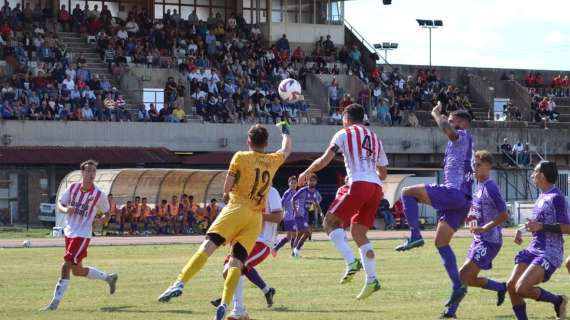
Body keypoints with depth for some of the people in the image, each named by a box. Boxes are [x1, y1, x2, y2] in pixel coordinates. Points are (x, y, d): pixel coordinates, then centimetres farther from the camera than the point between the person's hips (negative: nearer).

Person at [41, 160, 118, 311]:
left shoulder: (99, 194, -9)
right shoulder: (73, 188, 0)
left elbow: (107, 212, 6)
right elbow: (59, 204, 7)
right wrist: (65, 209, -16)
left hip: (82, 234, -6)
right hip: (69, 232, 6)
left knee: (66, 265, -15)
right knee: (77, 270, 15)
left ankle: (55, 302, -8)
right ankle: (108, 277, 37)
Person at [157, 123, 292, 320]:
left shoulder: (240, 157, 4)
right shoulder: (273, 161, 16)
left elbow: (226, 188, 3)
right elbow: (286, 150, 39)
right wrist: (285, 132, 57)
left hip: (237, 209, -4)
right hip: (256, 218, 4)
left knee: (208, 246, -13)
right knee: (237, 262, 0)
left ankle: (179, 284, -29)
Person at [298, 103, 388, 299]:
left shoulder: (344, 134, 6)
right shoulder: (375, 138, 25)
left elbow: (325, 160, -2)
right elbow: (382, 173, 27)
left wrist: (306, 173, 13)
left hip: (359, 185, -7)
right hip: (376, 188, 7)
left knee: (330, 222, 4)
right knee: (358, 232, 14)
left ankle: (351, 261, -15)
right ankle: (371, 279, 3)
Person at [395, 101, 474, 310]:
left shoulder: (462, 136, -2)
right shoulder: (468, 144, 28)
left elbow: (449, 132, -25)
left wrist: (436, 114, -11)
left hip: (454, 192, -10)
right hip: (464, 199, 10)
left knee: (408, 192, -7)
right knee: (441, 242, 10)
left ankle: (415, 236, -18)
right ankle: (458, 286, 1)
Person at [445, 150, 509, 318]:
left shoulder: (490, 188, -16)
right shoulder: (478, 186, 11)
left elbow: (504, 215, -20)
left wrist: (484, 228, -25)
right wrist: (470, 217, 4)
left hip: (490, 241, -10)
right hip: (479, 240, 10)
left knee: (463, 274, -14)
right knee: (471, 279, 14)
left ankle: (450, 312, -12)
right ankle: (501, 287, 32)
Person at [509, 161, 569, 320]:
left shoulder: (556, 197, -14)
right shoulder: (542, 196, 14)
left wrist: (541, 227, -25)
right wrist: (522, 230, 15)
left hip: (549, 253, -9)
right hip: (533, 250, 9)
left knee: (522, 288, -21)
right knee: (511, 286, -1)